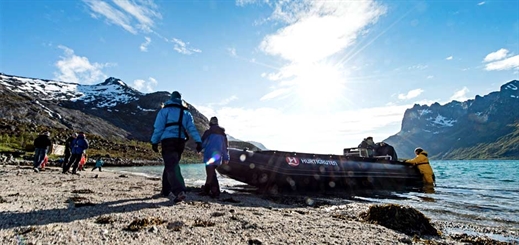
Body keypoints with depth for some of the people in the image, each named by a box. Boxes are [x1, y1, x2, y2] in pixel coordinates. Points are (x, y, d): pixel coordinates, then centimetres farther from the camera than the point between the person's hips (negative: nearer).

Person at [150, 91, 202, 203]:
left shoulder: (165, 110, 5)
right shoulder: (186, 112, 16)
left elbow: (158, 127, -3)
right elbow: (192, 128, 4)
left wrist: (154, 142, 0)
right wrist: (198, 141, -4)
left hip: (168, 140, -4)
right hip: (180, 141, 4)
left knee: (171, 167, -11)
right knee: (171, 165, 19)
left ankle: (179, 191, -27)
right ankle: (166, 190, 27)